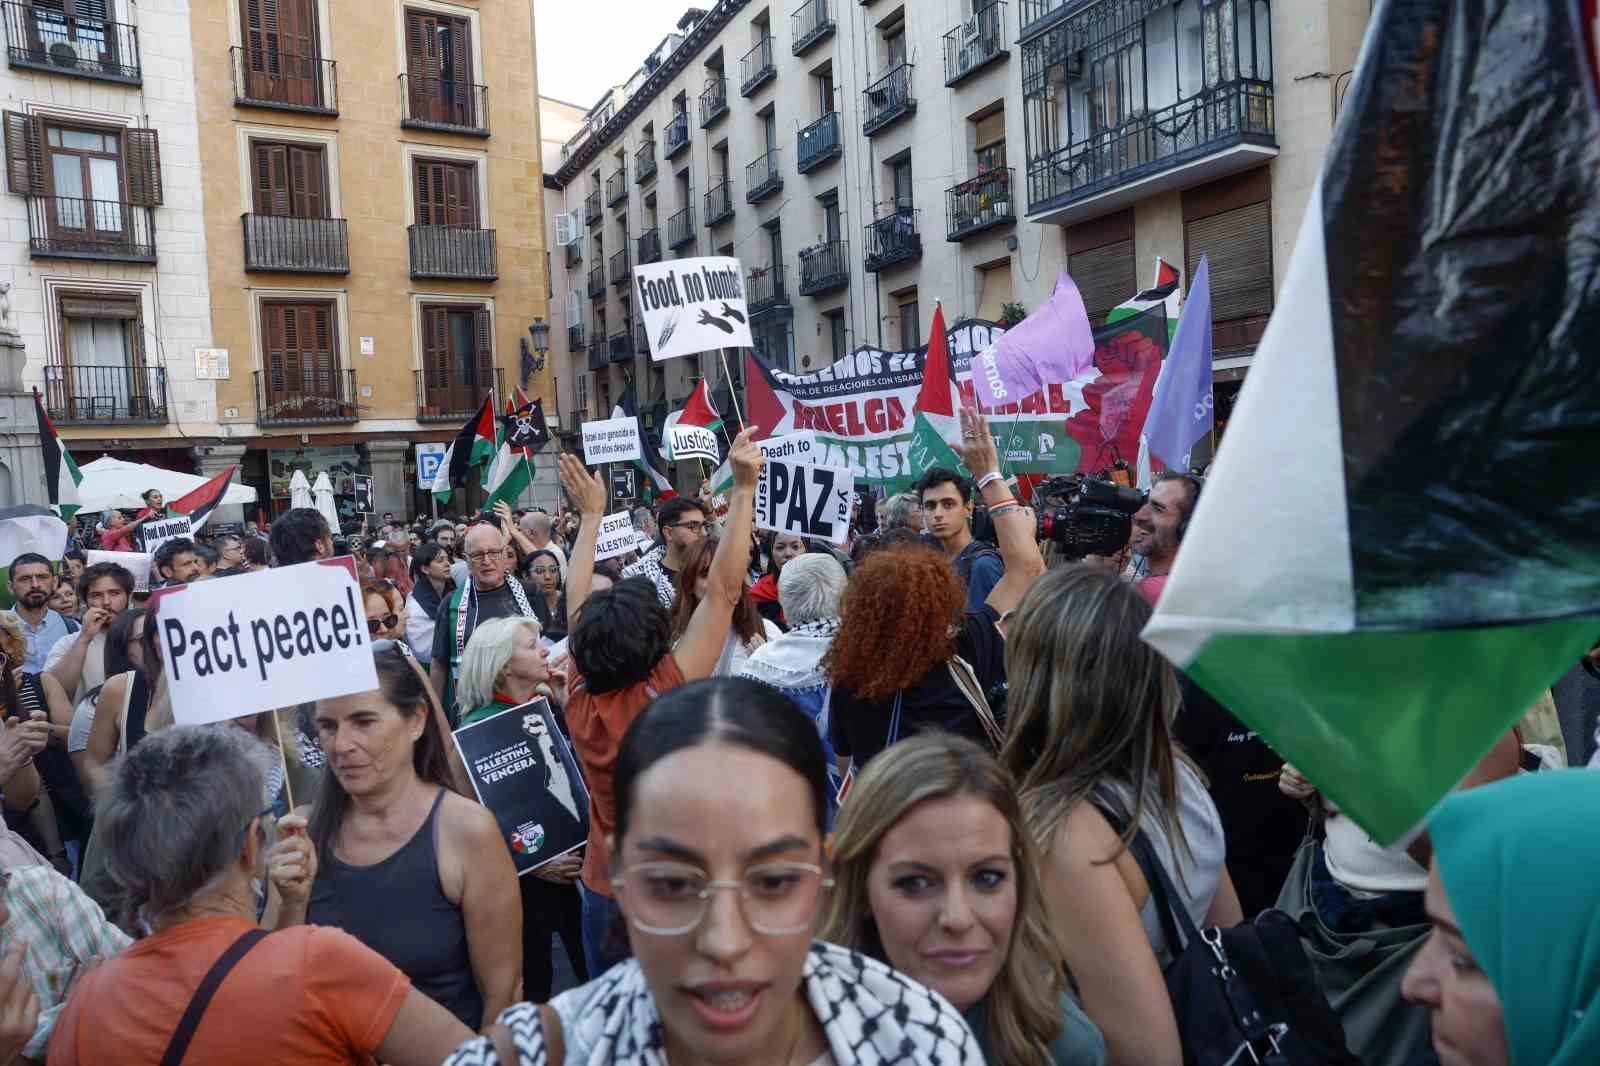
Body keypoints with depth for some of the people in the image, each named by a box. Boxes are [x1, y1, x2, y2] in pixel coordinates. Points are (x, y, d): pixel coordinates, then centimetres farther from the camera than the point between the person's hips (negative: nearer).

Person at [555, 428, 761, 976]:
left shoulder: (580, 699, -11)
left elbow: (577, 602, 3)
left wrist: (591, 514, 10)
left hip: (605, 892, 4)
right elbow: (723, 589, -25)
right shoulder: (665, 695, -24)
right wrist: (743, 489, -22)